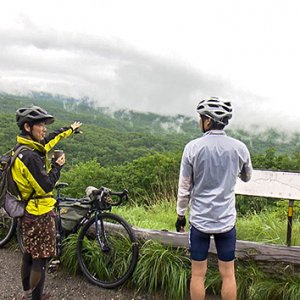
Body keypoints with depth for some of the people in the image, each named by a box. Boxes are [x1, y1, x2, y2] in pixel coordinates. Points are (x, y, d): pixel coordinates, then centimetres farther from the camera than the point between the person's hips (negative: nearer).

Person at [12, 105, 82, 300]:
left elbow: (50, 139, 20)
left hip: (28, 213, 10)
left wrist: (70, 130, 32)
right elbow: (46, 186, -25)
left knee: (29, 253, 21)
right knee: (40, 259, 1)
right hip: (40, 214, -10)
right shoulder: (30, 156, -25)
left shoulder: (25, 148, 5)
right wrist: (57, 166, -11)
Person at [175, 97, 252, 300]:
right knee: (228, 274, 14)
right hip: (227, 220, 2)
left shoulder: (193, 147, -12)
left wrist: (180, 215, 7)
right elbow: (247, 177, 12)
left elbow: (184, 188, -6)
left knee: (198, 274, 12)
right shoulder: (239, 148, -7)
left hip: (199, 220, -1)